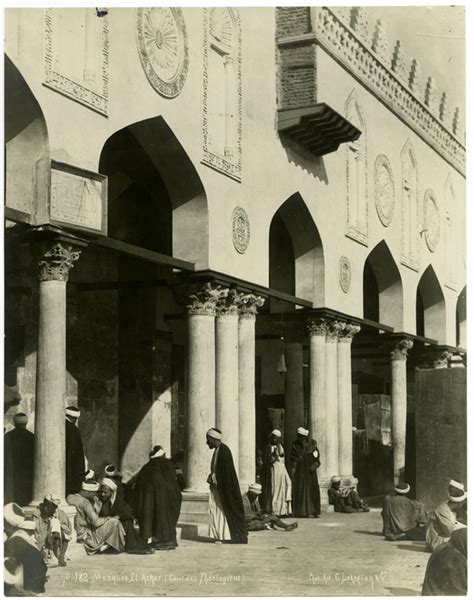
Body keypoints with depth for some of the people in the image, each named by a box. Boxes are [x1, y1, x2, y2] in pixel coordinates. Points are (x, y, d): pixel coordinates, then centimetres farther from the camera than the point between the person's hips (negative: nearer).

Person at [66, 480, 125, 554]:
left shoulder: (69, 497, 4)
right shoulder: (85, 502, -21)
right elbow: (95, 522, -21)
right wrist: (111, 518, -7)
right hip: (84, 536, -9)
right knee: (114, 522, -9)